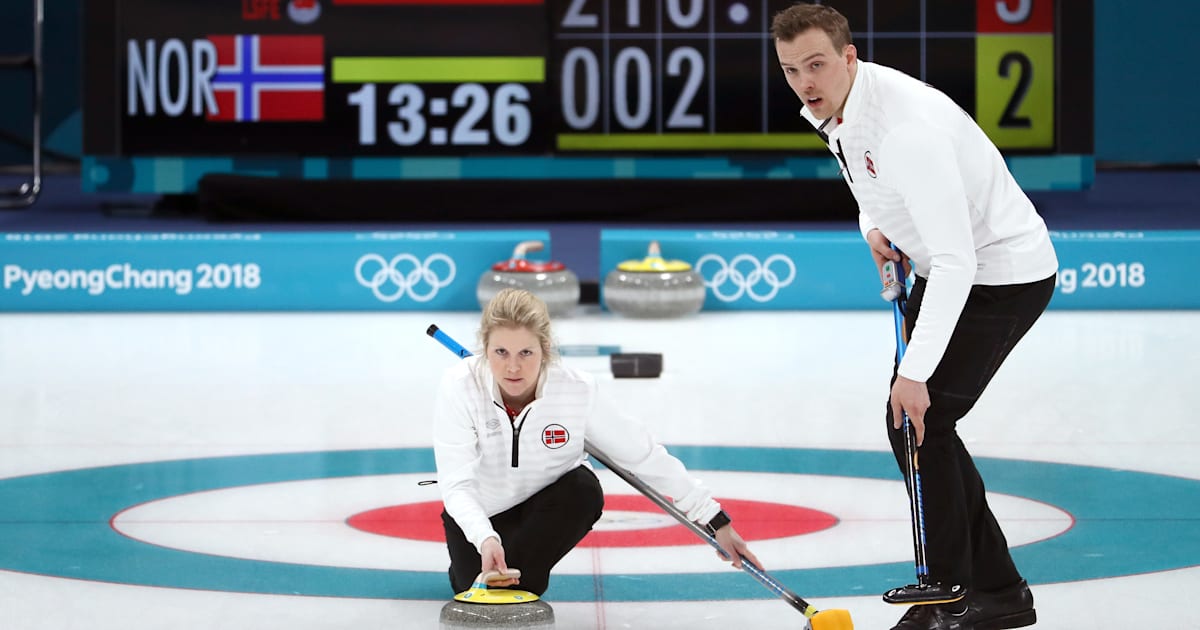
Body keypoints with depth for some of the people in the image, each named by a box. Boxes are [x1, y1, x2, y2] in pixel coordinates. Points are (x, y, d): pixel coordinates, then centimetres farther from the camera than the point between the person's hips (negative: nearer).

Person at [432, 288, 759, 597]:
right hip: (478, 514, 0)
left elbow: (645, 456, -17)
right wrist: (486, 539, -51)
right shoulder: (459, 387, -29)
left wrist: (716, 521, -15)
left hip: (546, 504, 0)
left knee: (583, 490, -31)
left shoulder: (578, 391, -26)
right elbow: (456, 484, -32)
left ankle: (516, 584, -10)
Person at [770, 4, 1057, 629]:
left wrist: (916, 372, -34)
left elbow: (955, 264, -35)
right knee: (917, 423, 8)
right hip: (950, 267, 10)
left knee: (918, 420, -13)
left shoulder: (905, 126, -33)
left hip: (1003, 275, -10)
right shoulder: (831, 106, -4)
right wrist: (873, 226, 2)